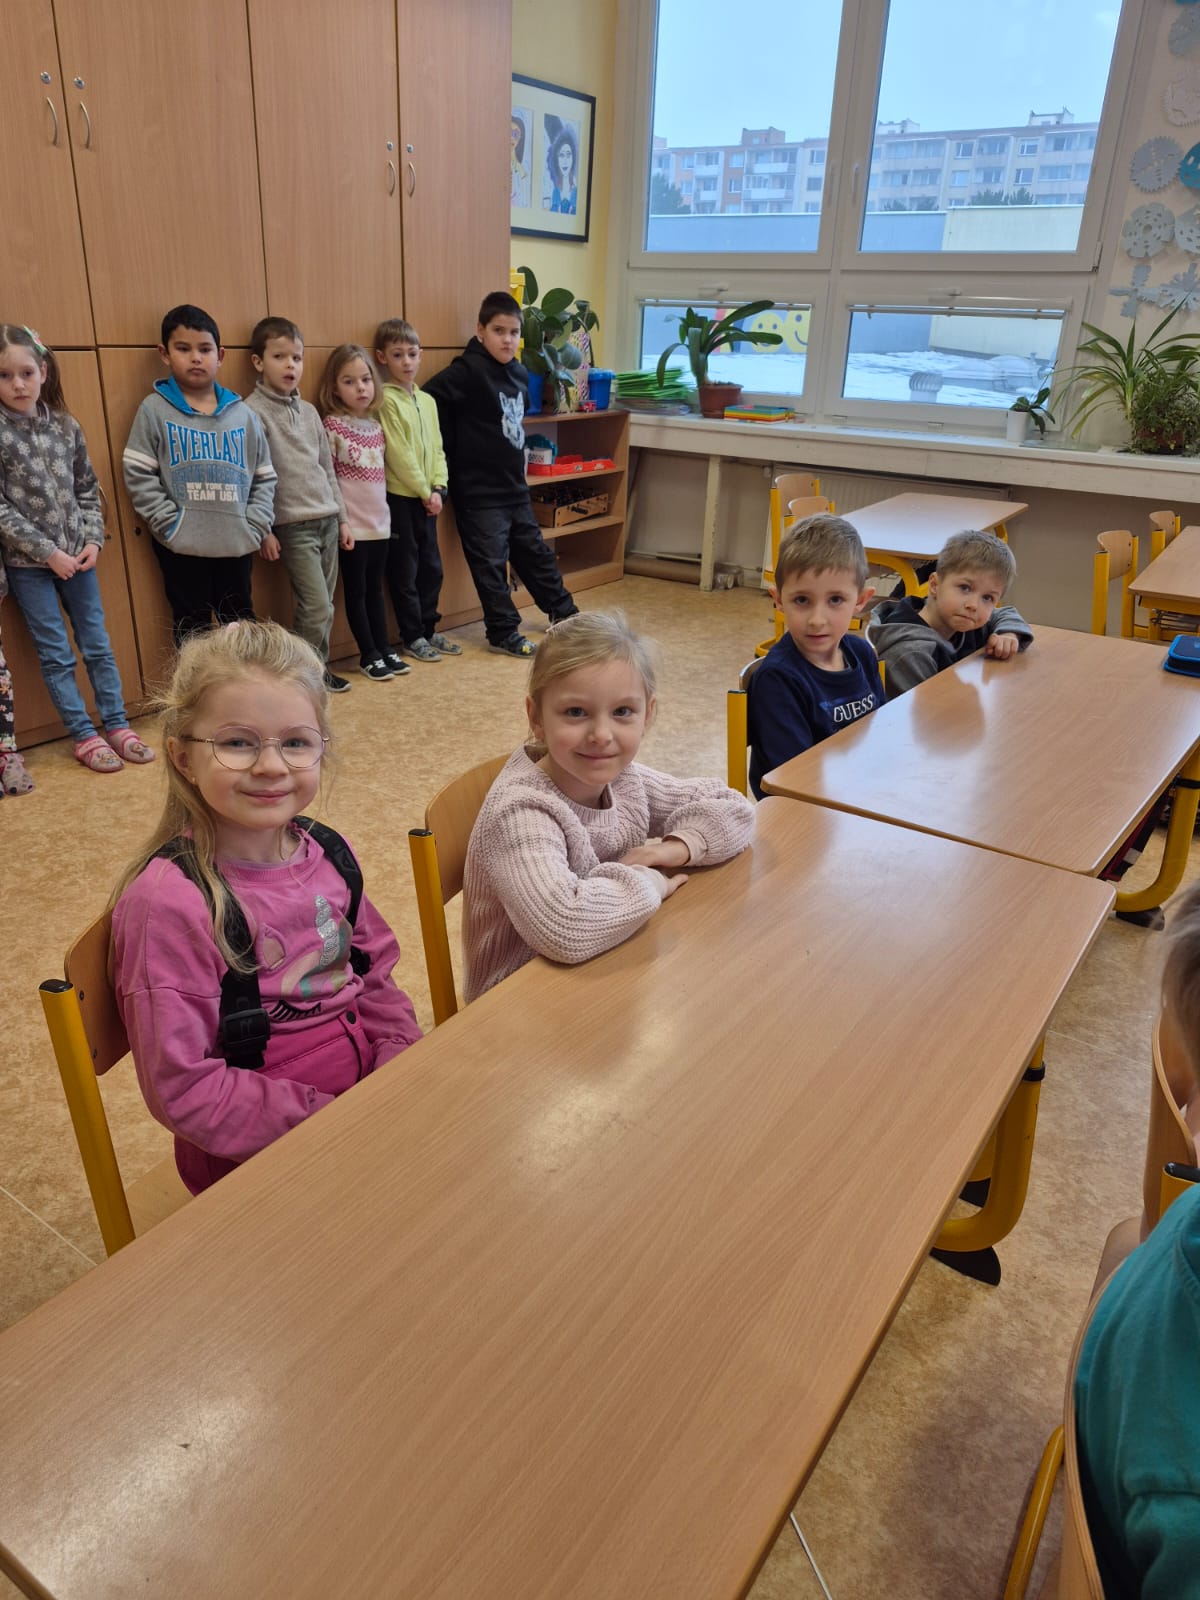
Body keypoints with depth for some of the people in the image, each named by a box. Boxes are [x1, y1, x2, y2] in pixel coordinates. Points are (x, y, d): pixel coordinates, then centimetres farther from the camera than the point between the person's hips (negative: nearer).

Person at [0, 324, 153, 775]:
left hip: (77, 556, 4)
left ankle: (116, 726, 20)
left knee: (98, 645, 10)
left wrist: (93, 540, -3)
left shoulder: (66, 427, 3)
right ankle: (85, 736, 13)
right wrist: (48, 553, -14)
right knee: (56, 656, 4)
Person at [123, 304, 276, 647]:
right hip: (182, 547, -2)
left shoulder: (241, 413, 7)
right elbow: (138, 475, -4)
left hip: (236, 544, 2)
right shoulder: (155, 410, -1)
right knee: (192, 632, 9)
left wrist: (255, 526, -3)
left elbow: (264, 476, 8)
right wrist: (170, 524, -12)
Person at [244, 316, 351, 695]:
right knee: (317, 608, -8)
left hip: (327, 520, 6)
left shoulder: (308, 410, 12)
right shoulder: (253, 412, -8)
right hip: (293, 526, -6)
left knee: (325, 606, 9)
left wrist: (341, 517, 16)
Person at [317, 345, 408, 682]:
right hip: (351, 525, -6)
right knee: (356, 591, 4)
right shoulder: (332, 424, -9)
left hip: (380, 522, 6)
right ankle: (369, 655, 11)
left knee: (375, 589, 14)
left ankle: (384, 649, 22)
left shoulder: (376, 425, 9)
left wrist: (385, 512, 13)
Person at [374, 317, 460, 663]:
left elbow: (436, 448, 11)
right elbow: (398, 454, -14)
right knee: (405, 570, 2)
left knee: (431, 567, 12)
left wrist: (438, 488, -3)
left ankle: (428, 629, 23)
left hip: (427, 498, 7)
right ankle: (412, 637, 10)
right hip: (400, 497, -7)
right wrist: (424, 491, -11)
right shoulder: (387, 400, -10)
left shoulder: (427, 400, 12)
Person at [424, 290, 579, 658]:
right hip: (479, 491, -7)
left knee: (535, 554, 18)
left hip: (515, 486, 7)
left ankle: (565, 614, 31)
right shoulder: (467, 371, -15)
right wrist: (456, 453, -15)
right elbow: (429, 400, -22)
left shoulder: (520, 373, 8)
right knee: (491, 564, 0)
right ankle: (503, 632, 10)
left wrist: (515, 458, 16)